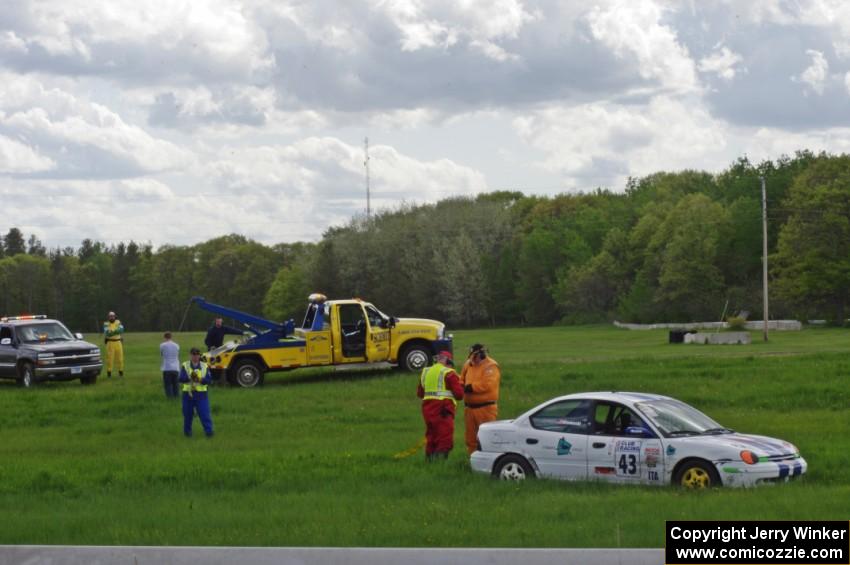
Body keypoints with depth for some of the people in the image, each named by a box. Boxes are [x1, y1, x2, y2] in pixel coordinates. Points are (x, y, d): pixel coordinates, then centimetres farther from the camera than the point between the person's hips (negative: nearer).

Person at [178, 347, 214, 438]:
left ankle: (209, 431, -7)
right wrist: (190, 378, -27)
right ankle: (187, 431, 24)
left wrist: (200, 379, -21)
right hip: (188, 393, 0)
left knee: (205, 414, -8)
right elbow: (181, 378, -9)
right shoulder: (185, 366, 2)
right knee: (188, 414, 10)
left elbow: (208, 379, -3)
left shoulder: (205, 366, 4)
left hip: (201, 394, 0)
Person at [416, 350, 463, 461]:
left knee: (431, 436, 16)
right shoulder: (449, 373, -7)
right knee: (445, 439, -6)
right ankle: (440, 459, -15)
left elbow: (419, 393, 20)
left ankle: (429, 459, 18)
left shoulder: (425, 372, 14)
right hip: (444, 410, -7)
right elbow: (459, 393, -11)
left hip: (428, 407, 7)